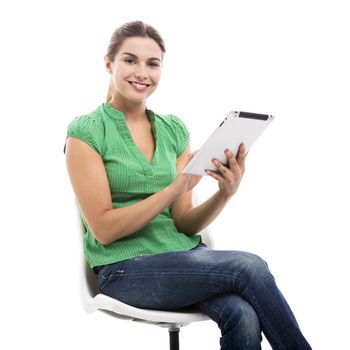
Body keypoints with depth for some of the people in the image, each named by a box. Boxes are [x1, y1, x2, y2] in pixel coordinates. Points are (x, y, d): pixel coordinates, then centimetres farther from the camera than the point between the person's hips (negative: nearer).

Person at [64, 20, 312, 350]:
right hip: (126, 269, -4)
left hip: (184, 252, 4)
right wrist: (175, 188, -21)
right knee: (250, 267, -24)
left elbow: (184, 224, 4)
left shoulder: (174, 129, 9)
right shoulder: (85, 132, -5)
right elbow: (104, 229, -12)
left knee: (243, 316, -28)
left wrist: (225, 193, -16)